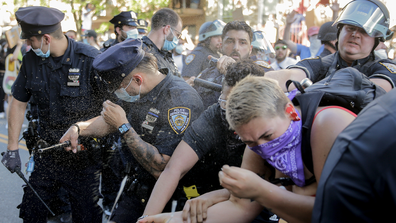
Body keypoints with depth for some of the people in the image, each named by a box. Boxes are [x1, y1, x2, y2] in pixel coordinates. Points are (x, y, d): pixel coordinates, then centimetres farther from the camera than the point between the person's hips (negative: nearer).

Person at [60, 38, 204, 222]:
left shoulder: (180, 99, -29)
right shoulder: (138, 93, -2)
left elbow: (160, 169, -32)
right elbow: (109, 123, 17)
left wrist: (123, 127, -27)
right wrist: (78, 128, -1)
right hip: (136, 187, 7)